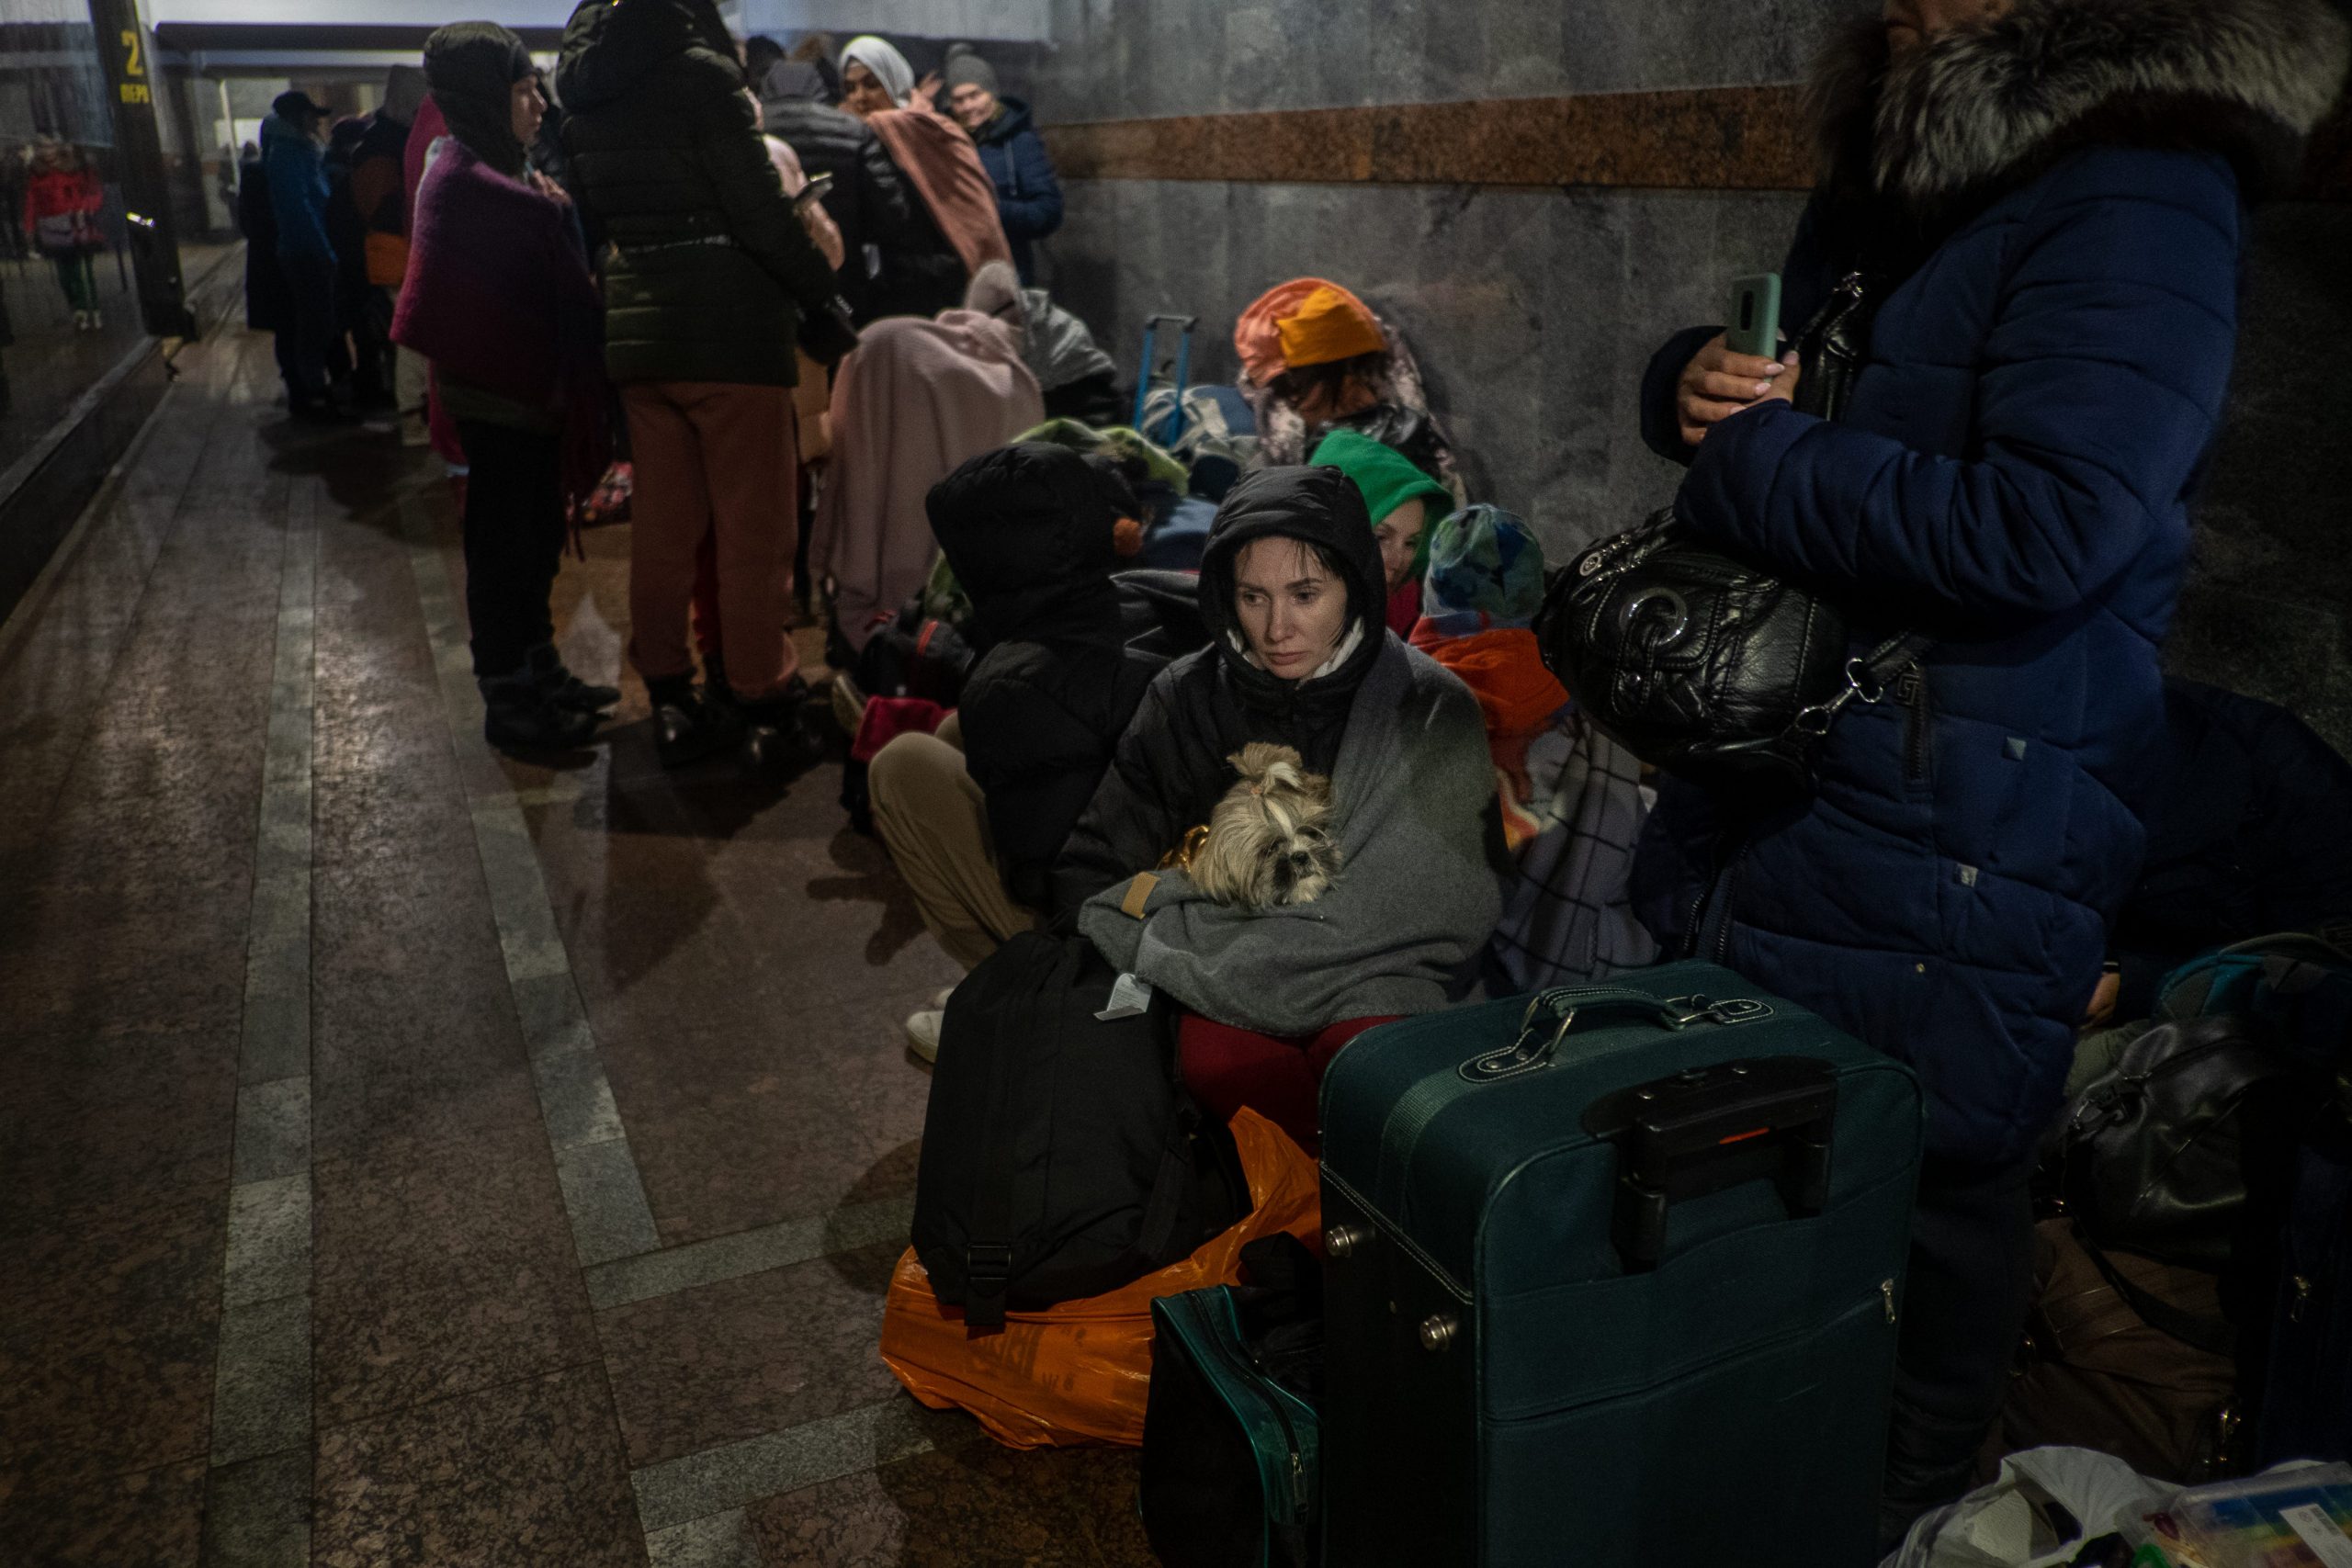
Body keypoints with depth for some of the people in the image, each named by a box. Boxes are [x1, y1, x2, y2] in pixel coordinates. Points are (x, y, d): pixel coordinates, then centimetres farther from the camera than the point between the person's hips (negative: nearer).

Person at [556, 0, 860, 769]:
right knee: (754, 526, 3)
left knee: (663, 524, 12)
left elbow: (594, 210, 14)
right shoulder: (699, 72, -12)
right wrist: (822, 297, -4)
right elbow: (759, 210, -13)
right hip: (729, 324, -7)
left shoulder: (583, 88, 11)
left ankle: (668, 698, 19)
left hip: (635, 325, 7)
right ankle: (758, 696, 10)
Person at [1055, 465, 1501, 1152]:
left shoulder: (1433, 714, -3)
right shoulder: (1185, 699, 4)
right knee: (1222, 1062, -32)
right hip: (1221, 991, 2)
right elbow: (1088, 874, 10)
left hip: (1372, 984, -2)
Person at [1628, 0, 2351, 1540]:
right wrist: (1696, 379, -2)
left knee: (1922, 1196, 6)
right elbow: (1741, 365, 22)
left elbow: (2037, 530, -27)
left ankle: (1901, 1512, 32)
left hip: (1948, 836, -8)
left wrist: (1745, 464, -18)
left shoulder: (2142, 200, -15)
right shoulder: (1892, 179, 12)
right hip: (1763, 777, 9)